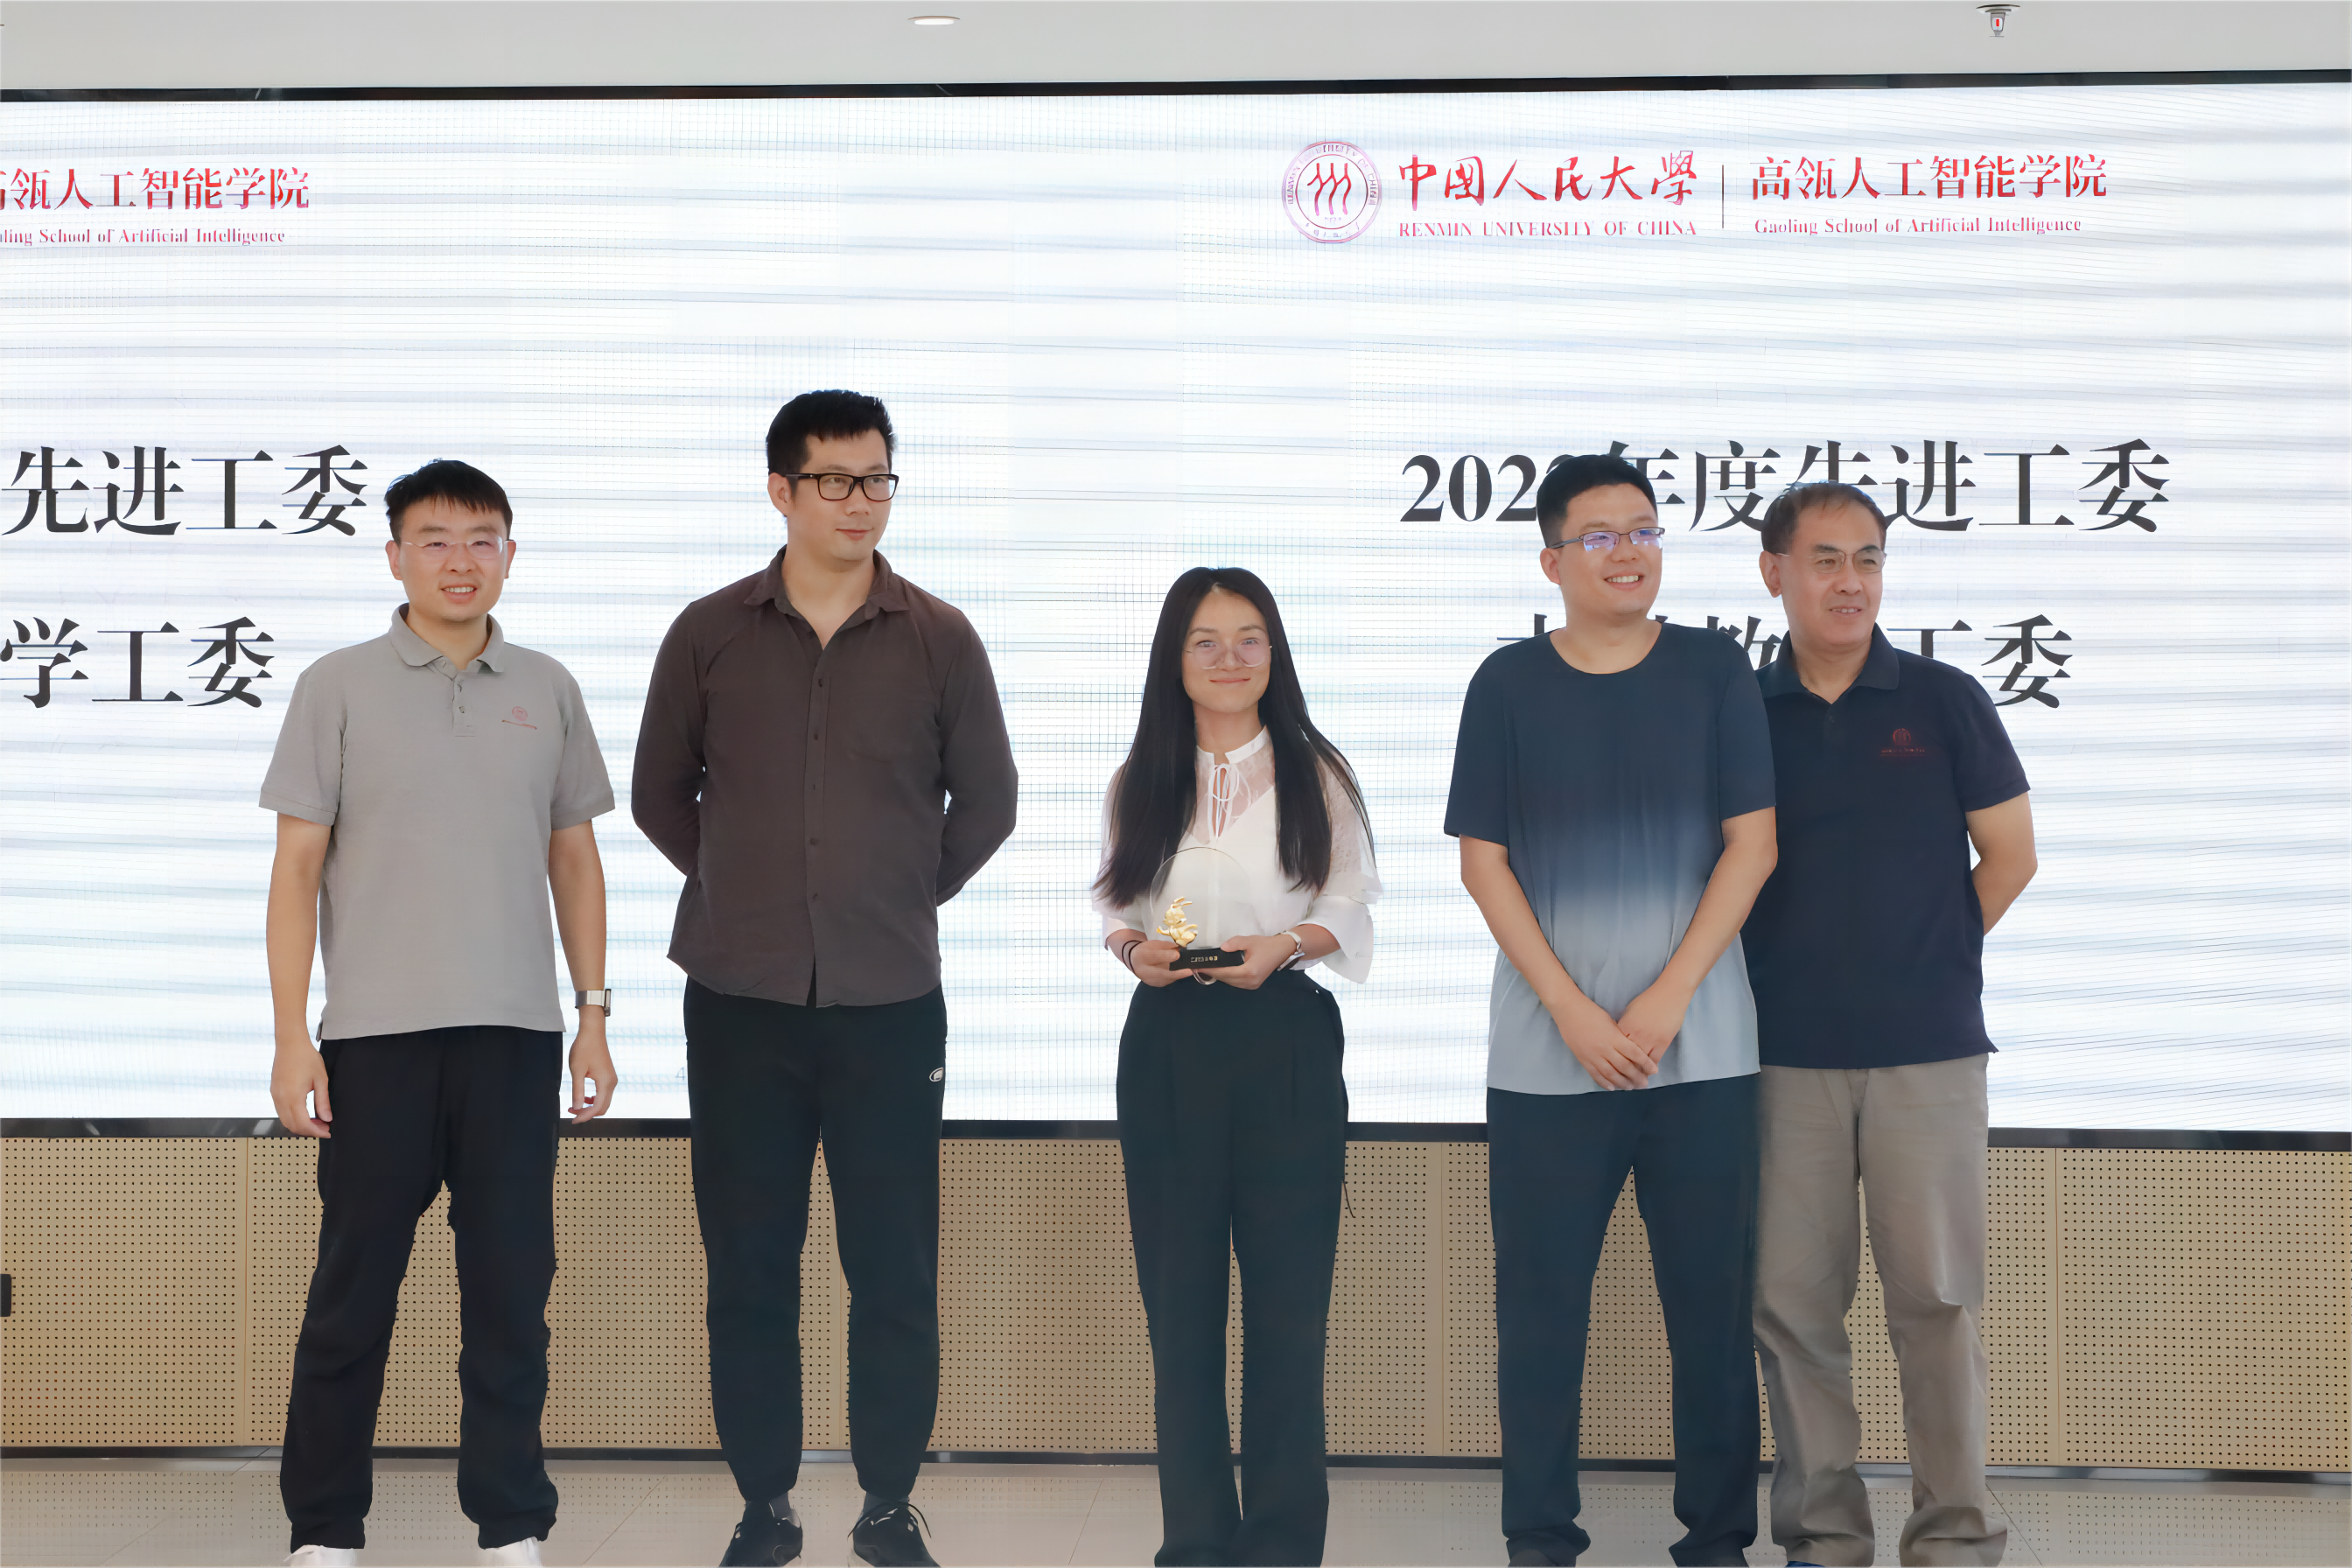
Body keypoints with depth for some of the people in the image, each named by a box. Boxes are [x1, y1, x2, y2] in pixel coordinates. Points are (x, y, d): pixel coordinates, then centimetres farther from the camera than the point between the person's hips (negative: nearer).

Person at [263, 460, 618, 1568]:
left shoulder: (547, 691, 9)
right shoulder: (339, 688, 1)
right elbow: (298, 866, 0)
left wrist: (594, 1014, 8)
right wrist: (291, 1038, -5)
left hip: (516, 1034, 2)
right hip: (376, 1034, -2)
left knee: (511, 1290, 6)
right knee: (353, 1290, 4)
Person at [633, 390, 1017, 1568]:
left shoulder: (938, 639, 2)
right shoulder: (710, 634, 3)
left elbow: (985, 801, 12)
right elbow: (661, 794, 13)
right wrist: (753, 893, 12)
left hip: (889, 1003, 0)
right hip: (741, 999, 1)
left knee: (895, 1271, 2)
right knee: (748, 1269, 6)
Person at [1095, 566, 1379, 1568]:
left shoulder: (1315, 774, 3)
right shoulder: (1139, 781, 9)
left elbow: (1351, 906, 2)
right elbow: (1111, 903, 10)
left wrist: (1289, 943, -15)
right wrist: (1133, 949, -10)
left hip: (1286, 1041, -2)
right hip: (1168, 1043, 2)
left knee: (1289, 1297, -1)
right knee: (1179, 1297, 4)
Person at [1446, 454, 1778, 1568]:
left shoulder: (1713, 671, 4)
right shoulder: (1508, 684, 3)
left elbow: (1751, 843, 1)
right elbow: (1483, 859, 1)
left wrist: (1668, 998, -8)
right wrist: (1571, 1010, -8)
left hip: (1702, 1049, 0)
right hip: (1545, 1056, 0)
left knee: (1712, 1303, 3)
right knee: (1541, 1305, 3)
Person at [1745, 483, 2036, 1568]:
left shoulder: (1943, 701, 2)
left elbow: (2010, 855, 5)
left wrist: (1926, 957, 6)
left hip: (1927, 1050, -1)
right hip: (1785, 1057, 2)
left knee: (1936, 1295, 0)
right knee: (1792, 1300, 4)